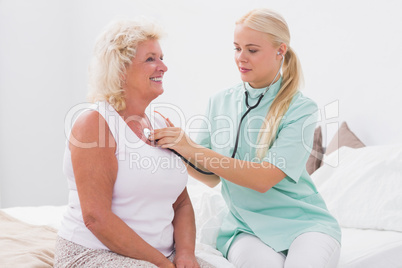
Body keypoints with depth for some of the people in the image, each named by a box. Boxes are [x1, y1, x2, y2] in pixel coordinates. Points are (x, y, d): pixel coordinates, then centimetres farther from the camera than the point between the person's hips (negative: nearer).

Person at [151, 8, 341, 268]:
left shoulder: (301, 108, -8)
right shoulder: (220, 102, 6)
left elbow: (264, 179, -18)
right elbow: (212, 177, 9)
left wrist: (191, 149, -22)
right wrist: (176, 150, -10)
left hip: (303, 221, -2)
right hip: (245, 226, 2)